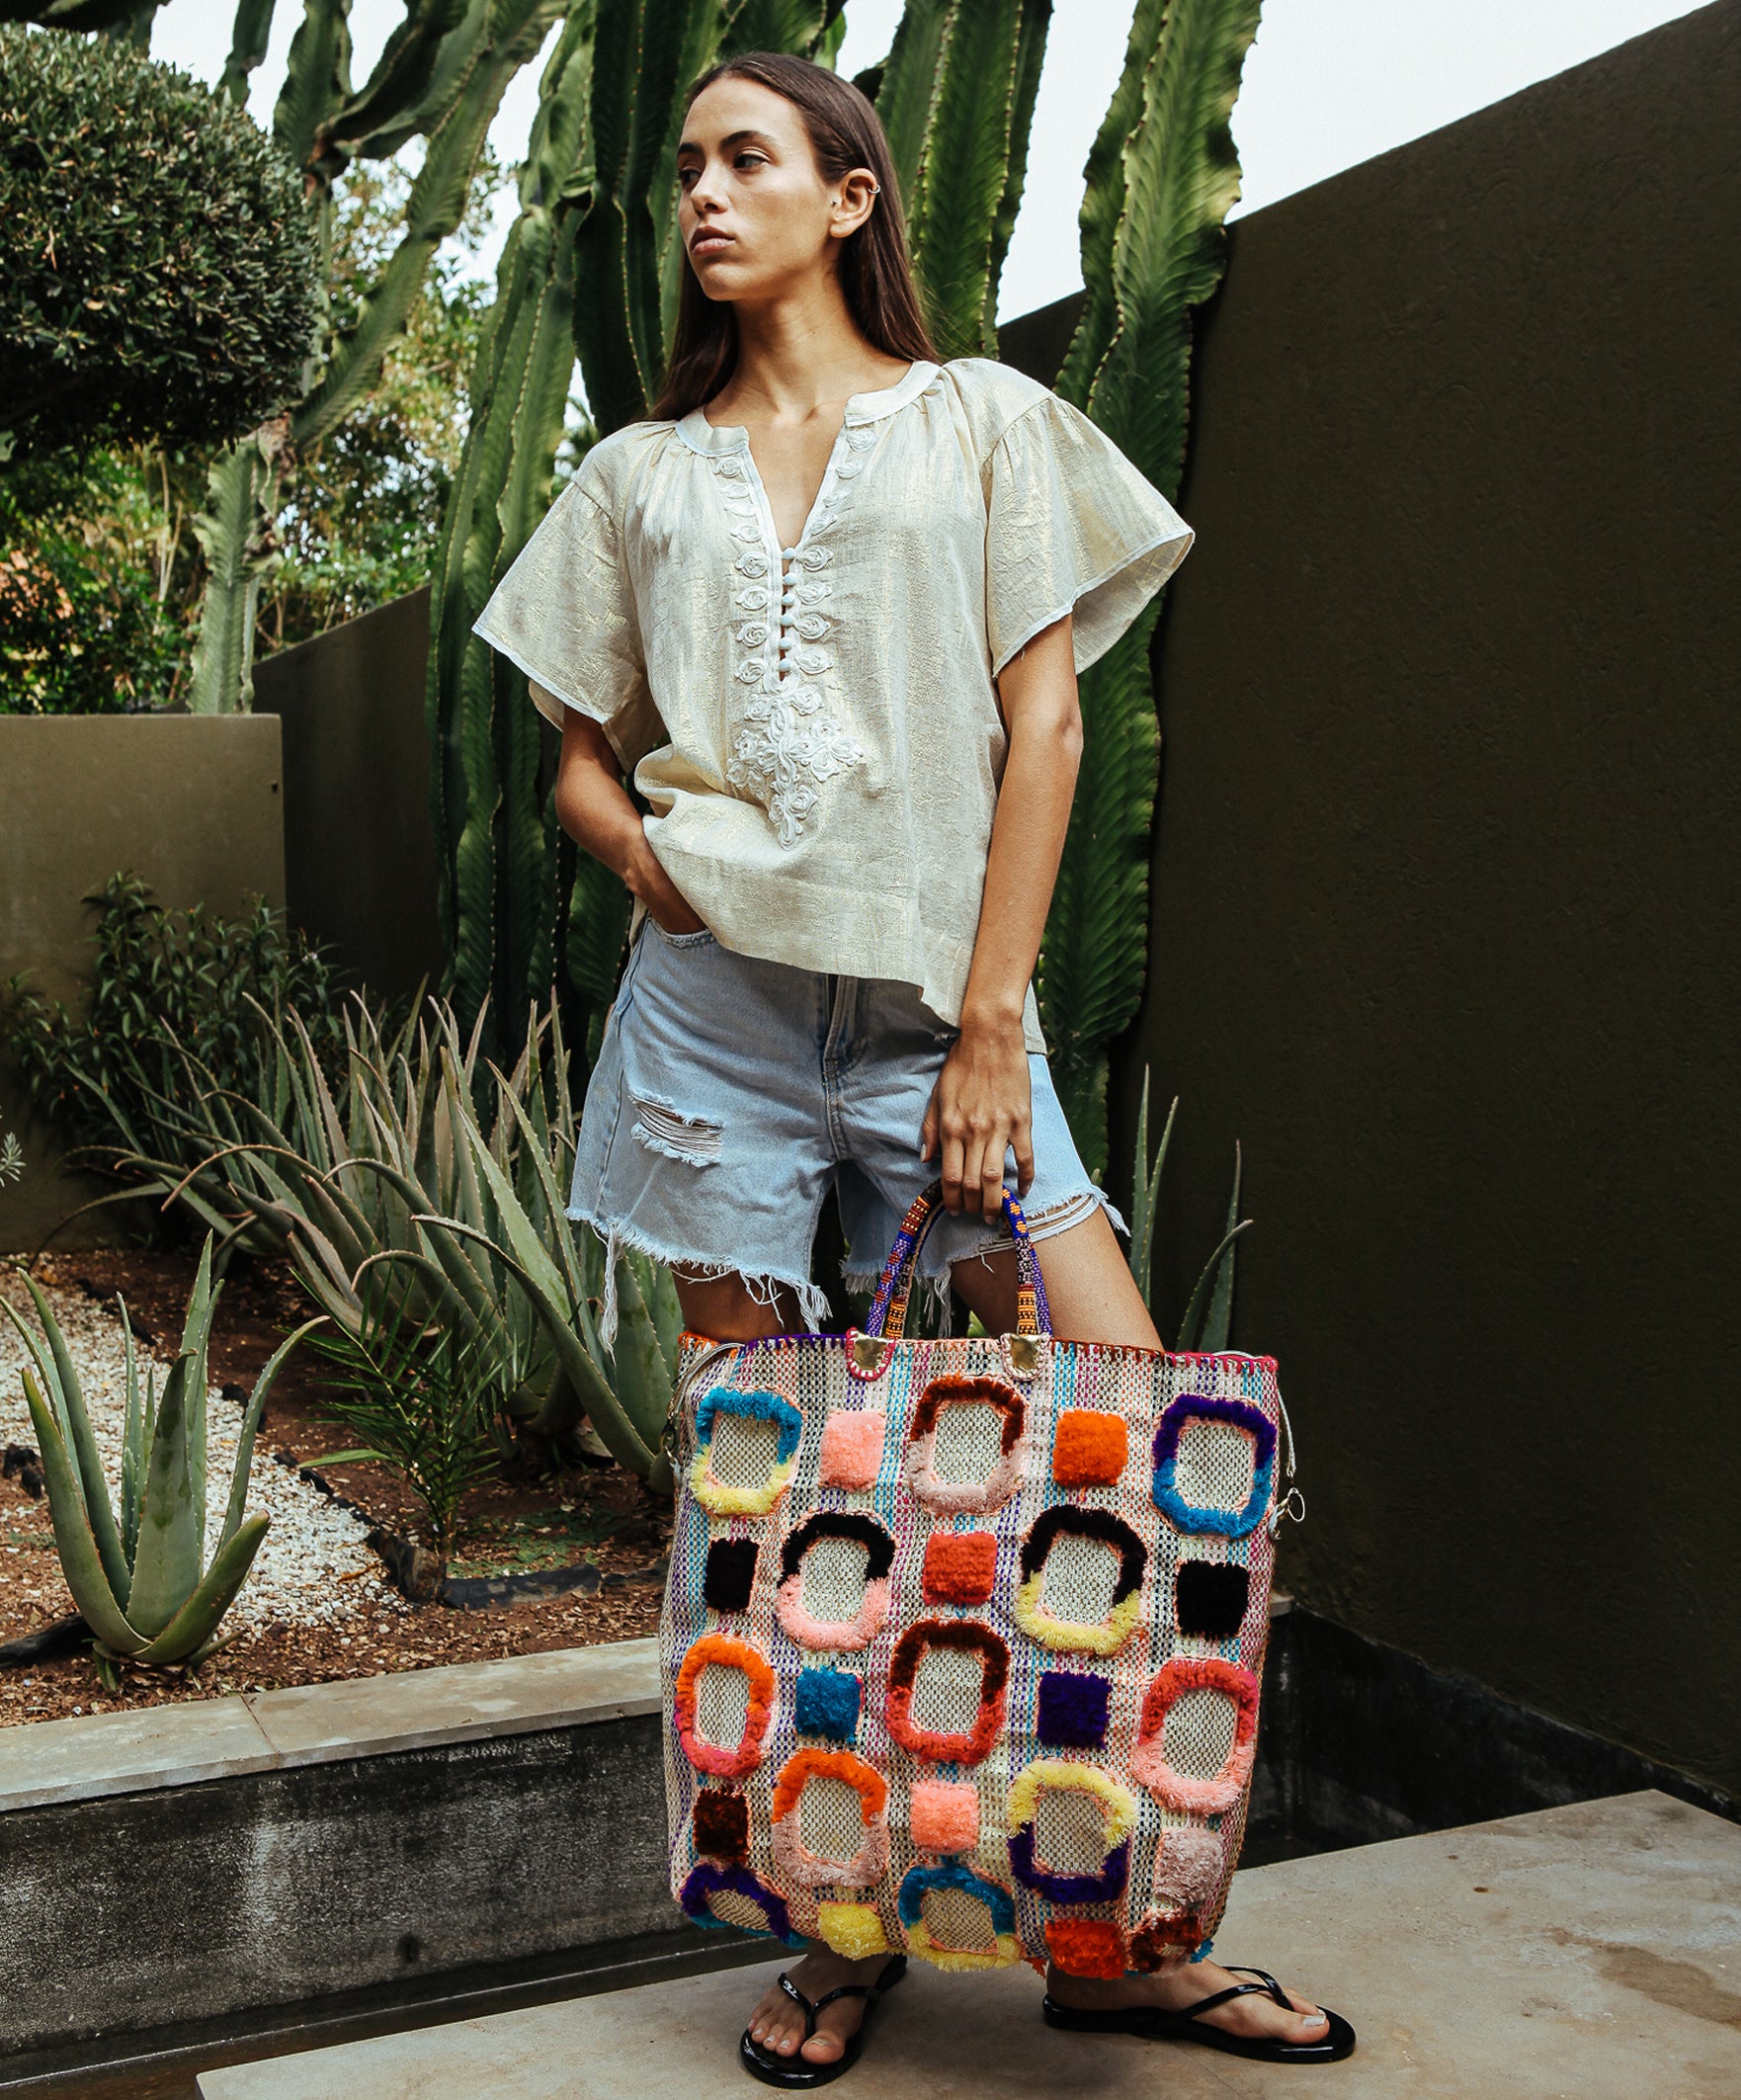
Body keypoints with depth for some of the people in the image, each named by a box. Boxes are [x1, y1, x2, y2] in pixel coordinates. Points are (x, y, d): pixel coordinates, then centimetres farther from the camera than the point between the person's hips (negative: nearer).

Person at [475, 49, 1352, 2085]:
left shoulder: (983, 423, 10)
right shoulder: (642, 471, 16)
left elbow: (1042, 724, 2)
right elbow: (579, 757, 18)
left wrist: (992, 1023, -6)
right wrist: (641, 846, -6)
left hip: (935, 1005, -1)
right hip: (716, 1005, 2)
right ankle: (840, 1929, 19)